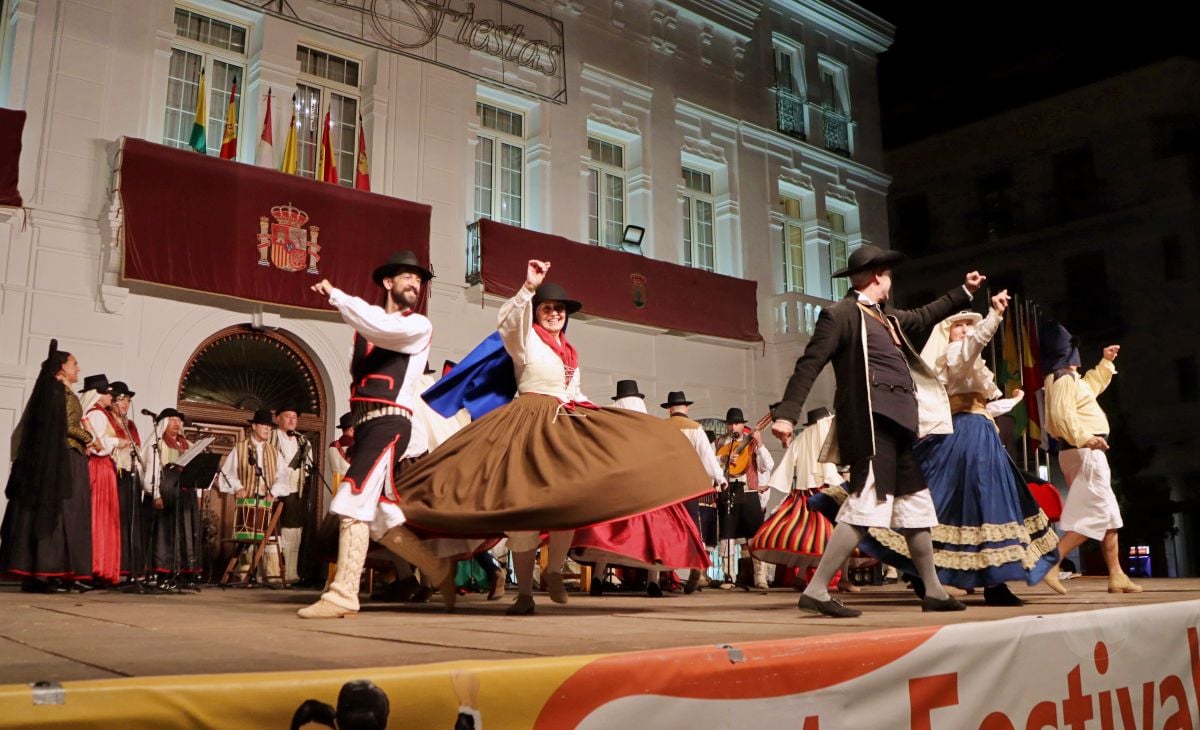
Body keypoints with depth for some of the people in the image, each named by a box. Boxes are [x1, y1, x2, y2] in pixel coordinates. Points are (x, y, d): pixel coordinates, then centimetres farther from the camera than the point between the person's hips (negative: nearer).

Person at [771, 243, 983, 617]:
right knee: (866, 504, -16)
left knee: (916, 505, 14)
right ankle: (816, 592, -13)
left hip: (897, 424, 10)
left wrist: (965, 291, 42)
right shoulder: (842, 313, -7)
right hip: (871, 423, -10)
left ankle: (933, 592, 25)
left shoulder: (886, 319, 20)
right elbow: (809, 364, -14)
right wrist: (787, 413, -23)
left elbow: (924, 317, 38)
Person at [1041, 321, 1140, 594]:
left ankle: (1117, 576, 14)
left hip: (1084, 451, 11)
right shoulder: (1064, 379, -13)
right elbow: (1063, 415, -28)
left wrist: (1106, 363, 37)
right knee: (1097, 514, -12)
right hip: (1084, 452, -11)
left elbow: (1092, 386, 39)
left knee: (1109, 516, 12)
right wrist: (1084, 437, -38)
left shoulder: (1072, 379, 19)